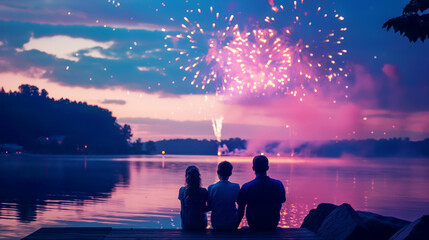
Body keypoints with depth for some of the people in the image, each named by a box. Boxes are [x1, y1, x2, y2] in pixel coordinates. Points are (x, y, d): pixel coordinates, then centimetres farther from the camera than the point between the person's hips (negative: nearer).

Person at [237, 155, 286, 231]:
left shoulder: (246, 187, -18)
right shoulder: (278, 184, -11)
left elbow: (240, 211, -10)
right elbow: (279, 206, 4)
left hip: (254, 225, -1)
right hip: (273, 225, 1)